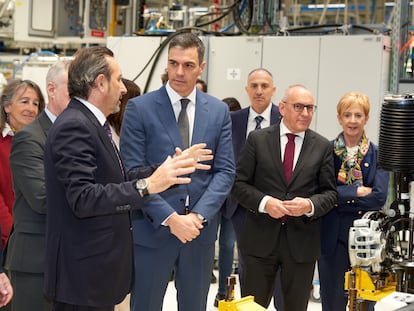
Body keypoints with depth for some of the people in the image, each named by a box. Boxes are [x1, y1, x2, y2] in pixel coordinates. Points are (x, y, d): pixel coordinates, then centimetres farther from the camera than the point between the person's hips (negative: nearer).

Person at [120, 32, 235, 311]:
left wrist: (198, 215, -12)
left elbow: (225, 171, 2)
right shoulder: (140, 108, -4)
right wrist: (170, 218, -17)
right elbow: (133, 172, -9)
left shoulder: (219, 111, 6)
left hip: (201, 229, 3)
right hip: (152, 230, -3)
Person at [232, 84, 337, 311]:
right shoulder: (257, 139, 1)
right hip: (260, 239, -1)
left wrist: (310, 205, -15)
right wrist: (264, 202, -17)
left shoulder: (322, 146, 4)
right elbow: (239, 183, -1)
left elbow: (330, 192, 5)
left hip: (302, 241, 1)